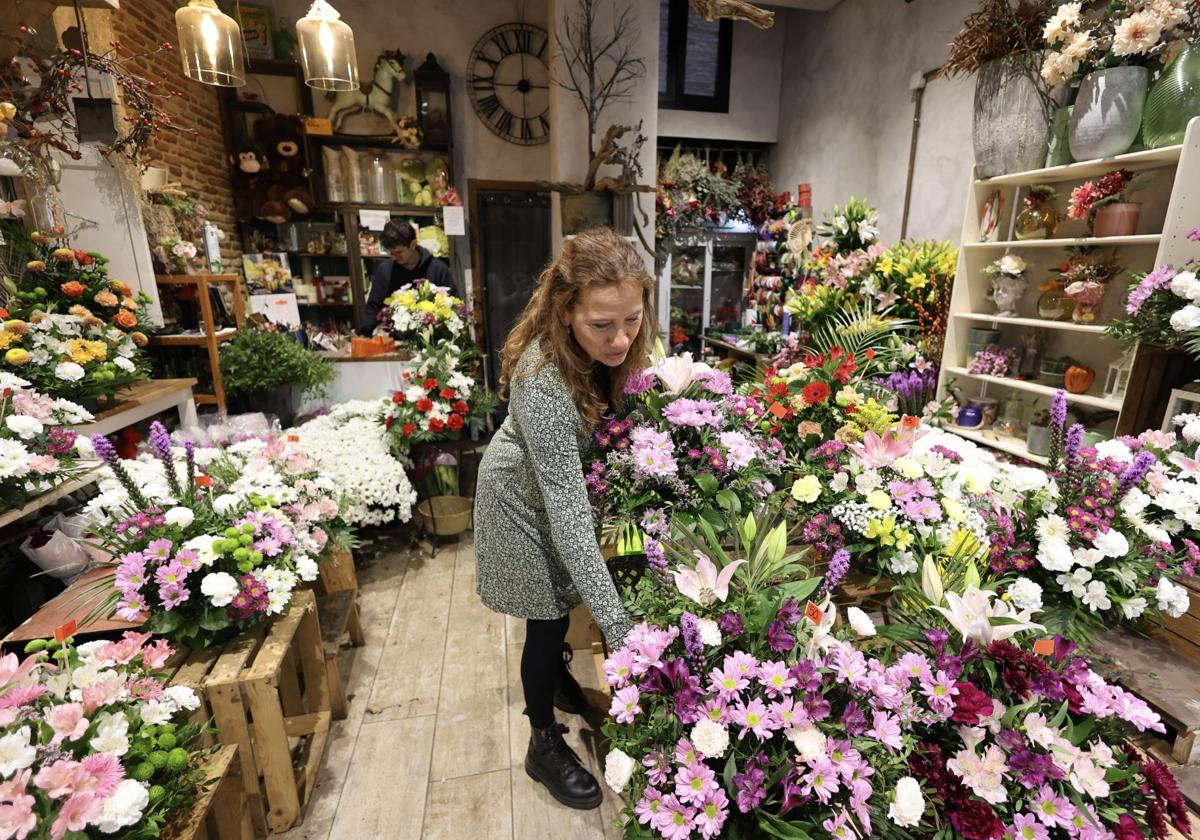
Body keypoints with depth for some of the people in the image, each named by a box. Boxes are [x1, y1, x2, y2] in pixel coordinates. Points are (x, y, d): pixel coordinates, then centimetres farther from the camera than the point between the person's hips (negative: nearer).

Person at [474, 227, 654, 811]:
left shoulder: (607, 344, -20)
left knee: (561, 605, 24)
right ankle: (544, 744, 35)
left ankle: (555, 676, 54)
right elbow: (566, 512, -39)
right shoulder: (543, 383, -41)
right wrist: (616, 624, -36)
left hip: (568, 476, 6)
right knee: (547, 619, 8)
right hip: (527, 497, -6)